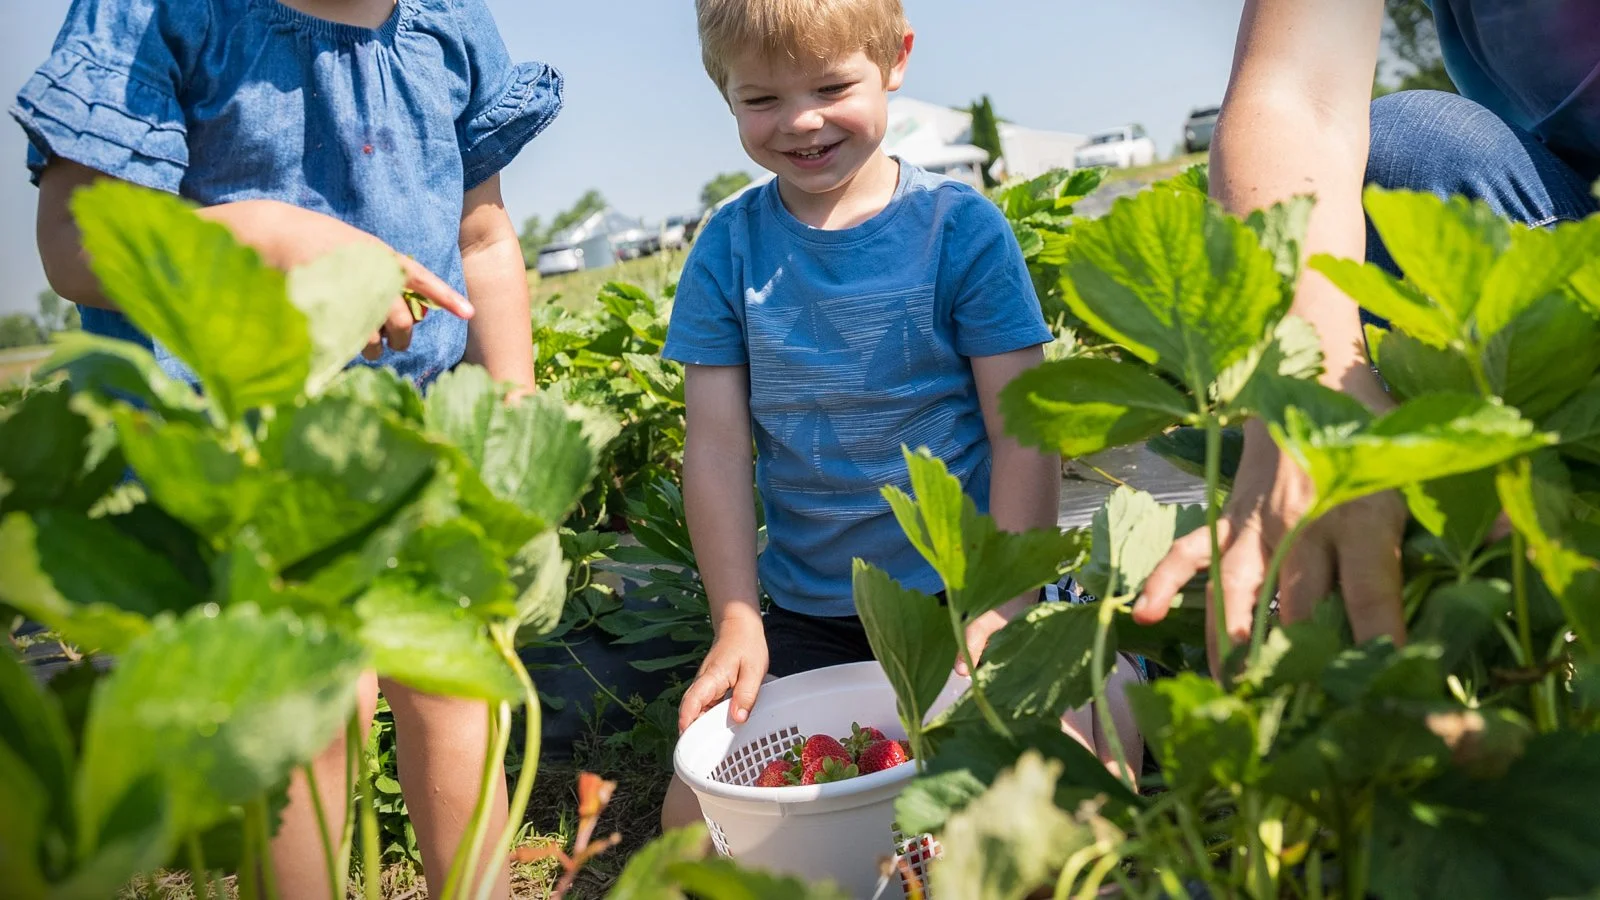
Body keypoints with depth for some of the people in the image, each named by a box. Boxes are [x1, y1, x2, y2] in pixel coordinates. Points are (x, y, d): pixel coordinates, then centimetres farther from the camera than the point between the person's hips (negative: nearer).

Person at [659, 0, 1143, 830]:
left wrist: (1001, 613, -12)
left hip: (965, 595, -2)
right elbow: (717, 446, -1)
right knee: (696, 819, -5)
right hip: (805, 615, 3)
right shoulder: (730, 247, -1)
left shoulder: (958, 226, -7)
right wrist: (737, 620, -5)